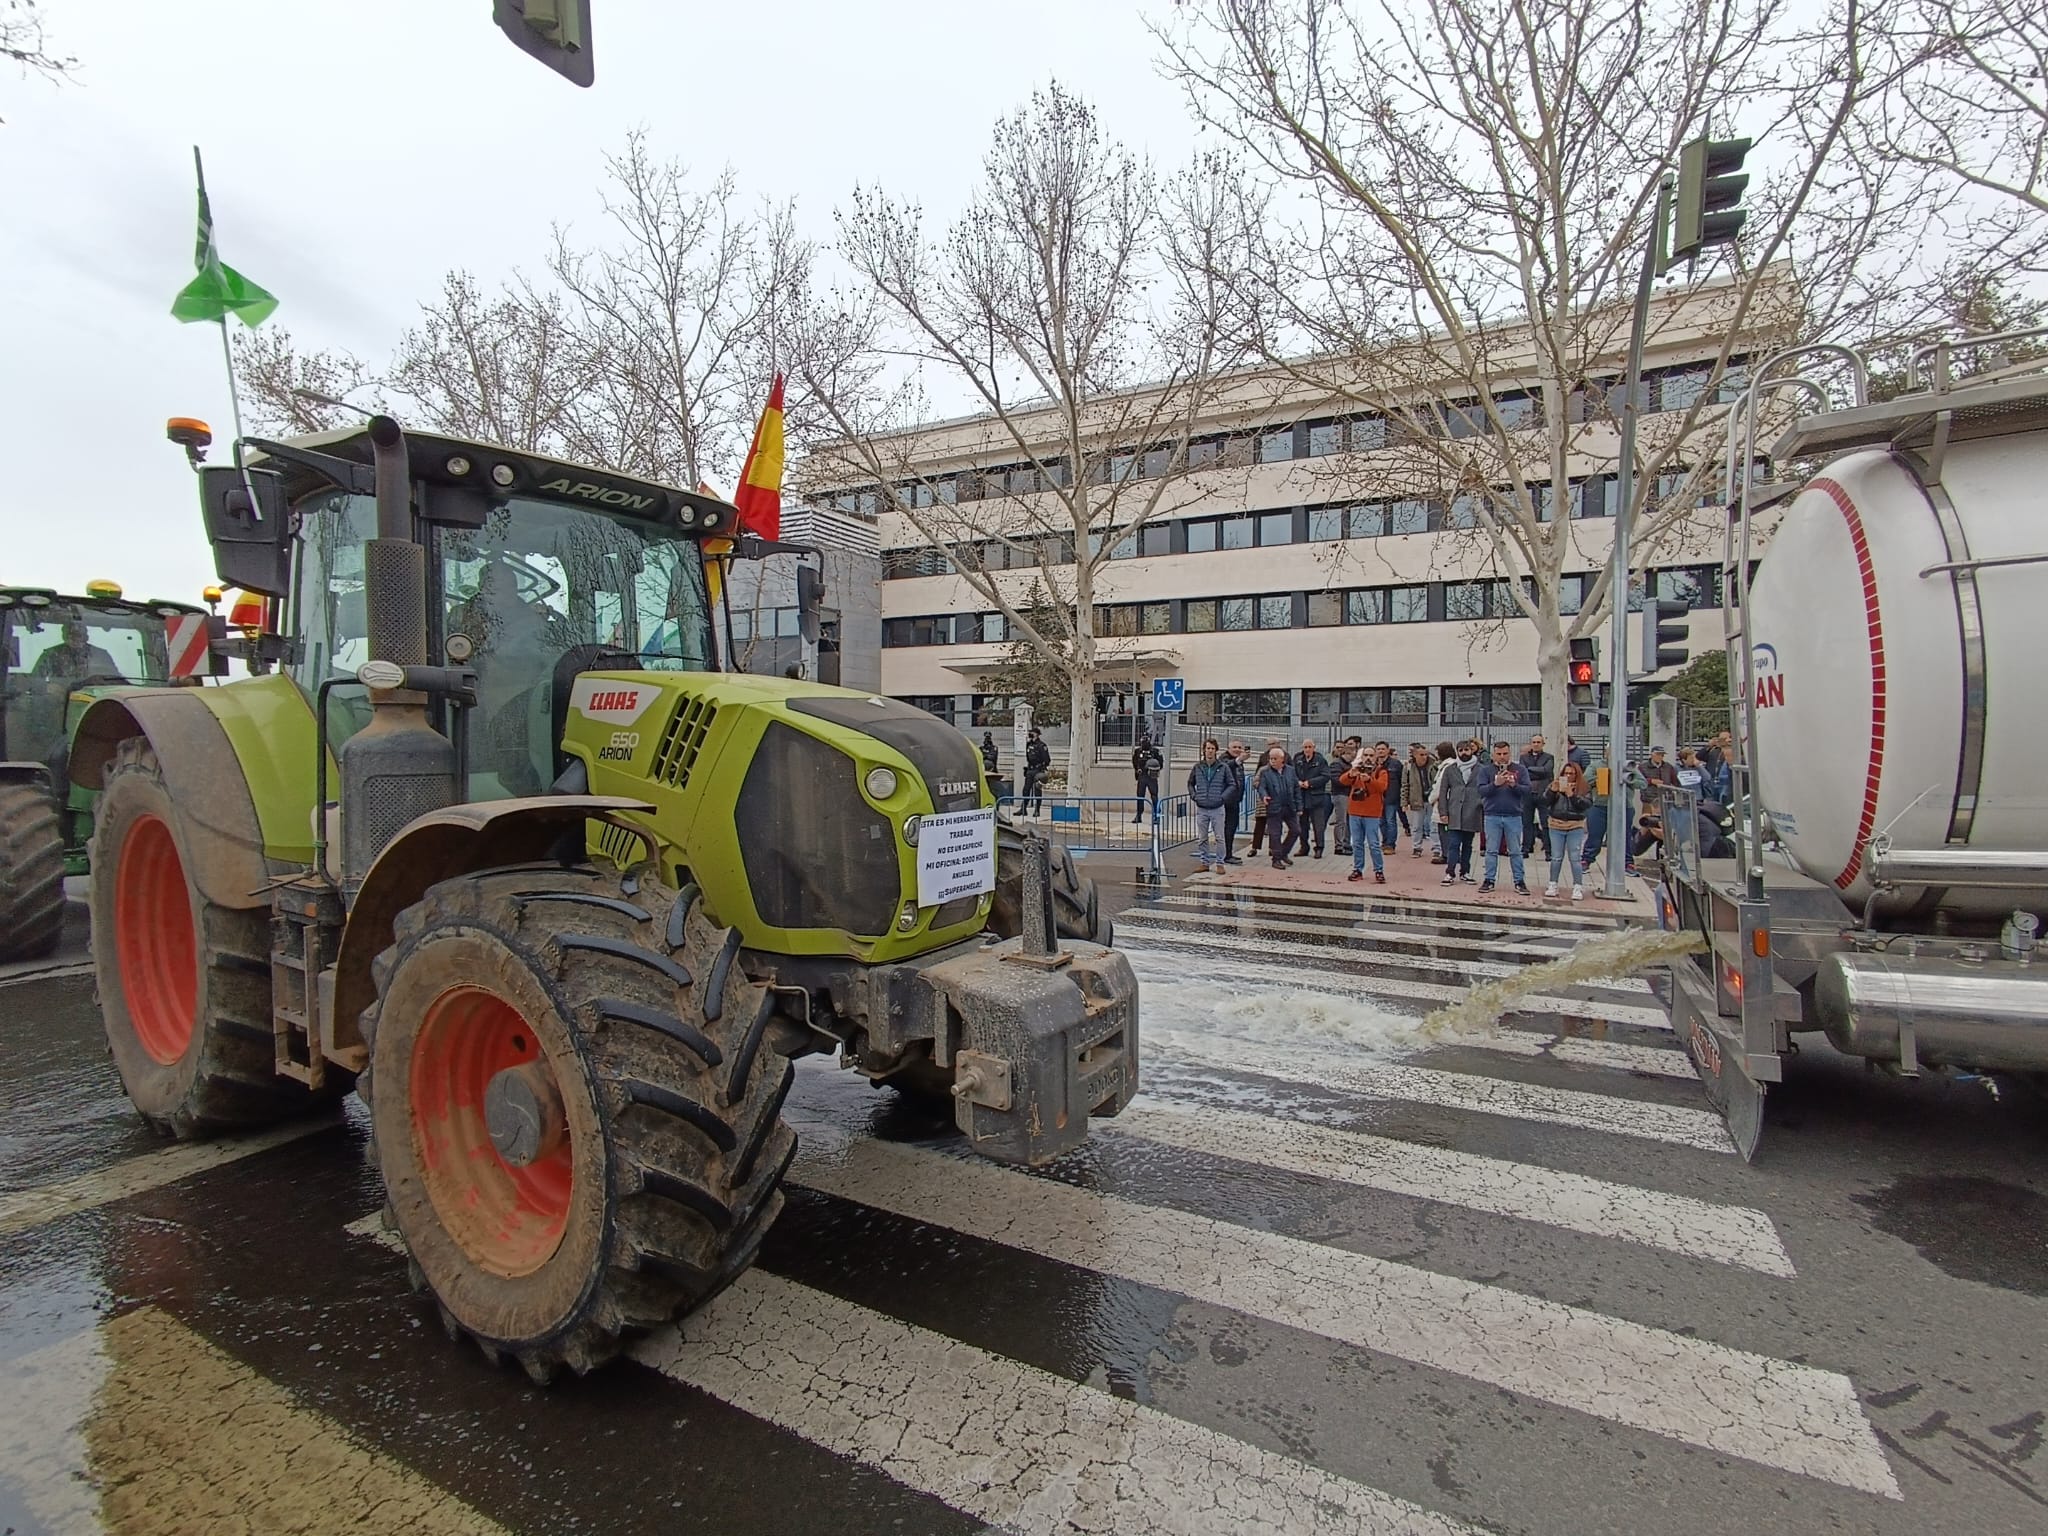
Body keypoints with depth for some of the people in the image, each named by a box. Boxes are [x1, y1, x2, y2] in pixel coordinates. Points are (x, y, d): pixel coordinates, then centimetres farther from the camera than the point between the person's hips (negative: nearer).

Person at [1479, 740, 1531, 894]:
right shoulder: (1486, 770, 3)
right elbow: (1481, 791, -6)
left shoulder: (1520, 770, 4)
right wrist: (1495, 783, -22)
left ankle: (1519, 881, 12)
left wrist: (1514, 785, -20)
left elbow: (1527, 789, -2)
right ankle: (1489, 880, 11)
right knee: (1491, 850, 5)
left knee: (1515, 851, 6)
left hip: (1514, 816, 0)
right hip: (1492, 816, 0)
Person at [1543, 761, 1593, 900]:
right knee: (1556, 858, 6)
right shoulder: (1555, 785, 7)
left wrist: (1571, 794, -20)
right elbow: (1545, 800, -2)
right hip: (1556, 827, 2)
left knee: (1575, 859, -3)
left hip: (1575, 828, -2)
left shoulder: (1584, 789, 2)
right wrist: (1553, 790, -18)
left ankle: (1578, 887, 2)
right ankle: (1552, 885, 14)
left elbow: (1586, 805, -11)